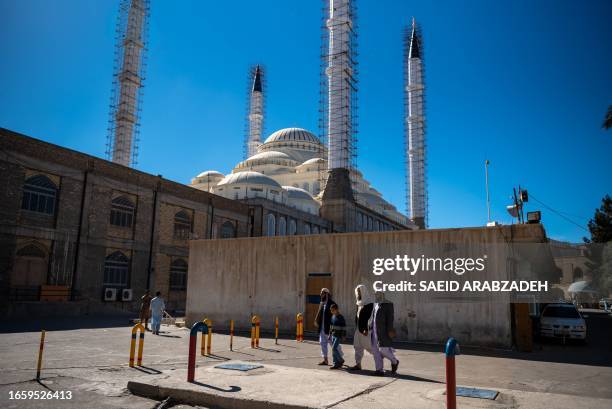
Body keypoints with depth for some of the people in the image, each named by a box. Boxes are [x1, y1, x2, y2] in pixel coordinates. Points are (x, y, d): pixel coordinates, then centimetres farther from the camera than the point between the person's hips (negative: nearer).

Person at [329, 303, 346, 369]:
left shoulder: (340, 317, -12)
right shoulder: (333, 316, 10)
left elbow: (344, 327, -12)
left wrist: (343, 336, -13)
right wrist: (330, 333, 18)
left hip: (338, 336, -8)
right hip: (333, 335, 8)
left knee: (334, 348, -13)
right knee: (334, 349, 8)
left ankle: (341, 360, 2)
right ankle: (336, 364, 16)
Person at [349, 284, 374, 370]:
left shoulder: (369, 303, -16)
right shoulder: (360, 303, 11)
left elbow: (370, 318, -21)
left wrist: (366, 329, -25)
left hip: (365, 330, -9)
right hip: (358, 329, 9)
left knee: (369, 347, 0)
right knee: (357, 346, 7)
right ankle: (358, 364, 11)